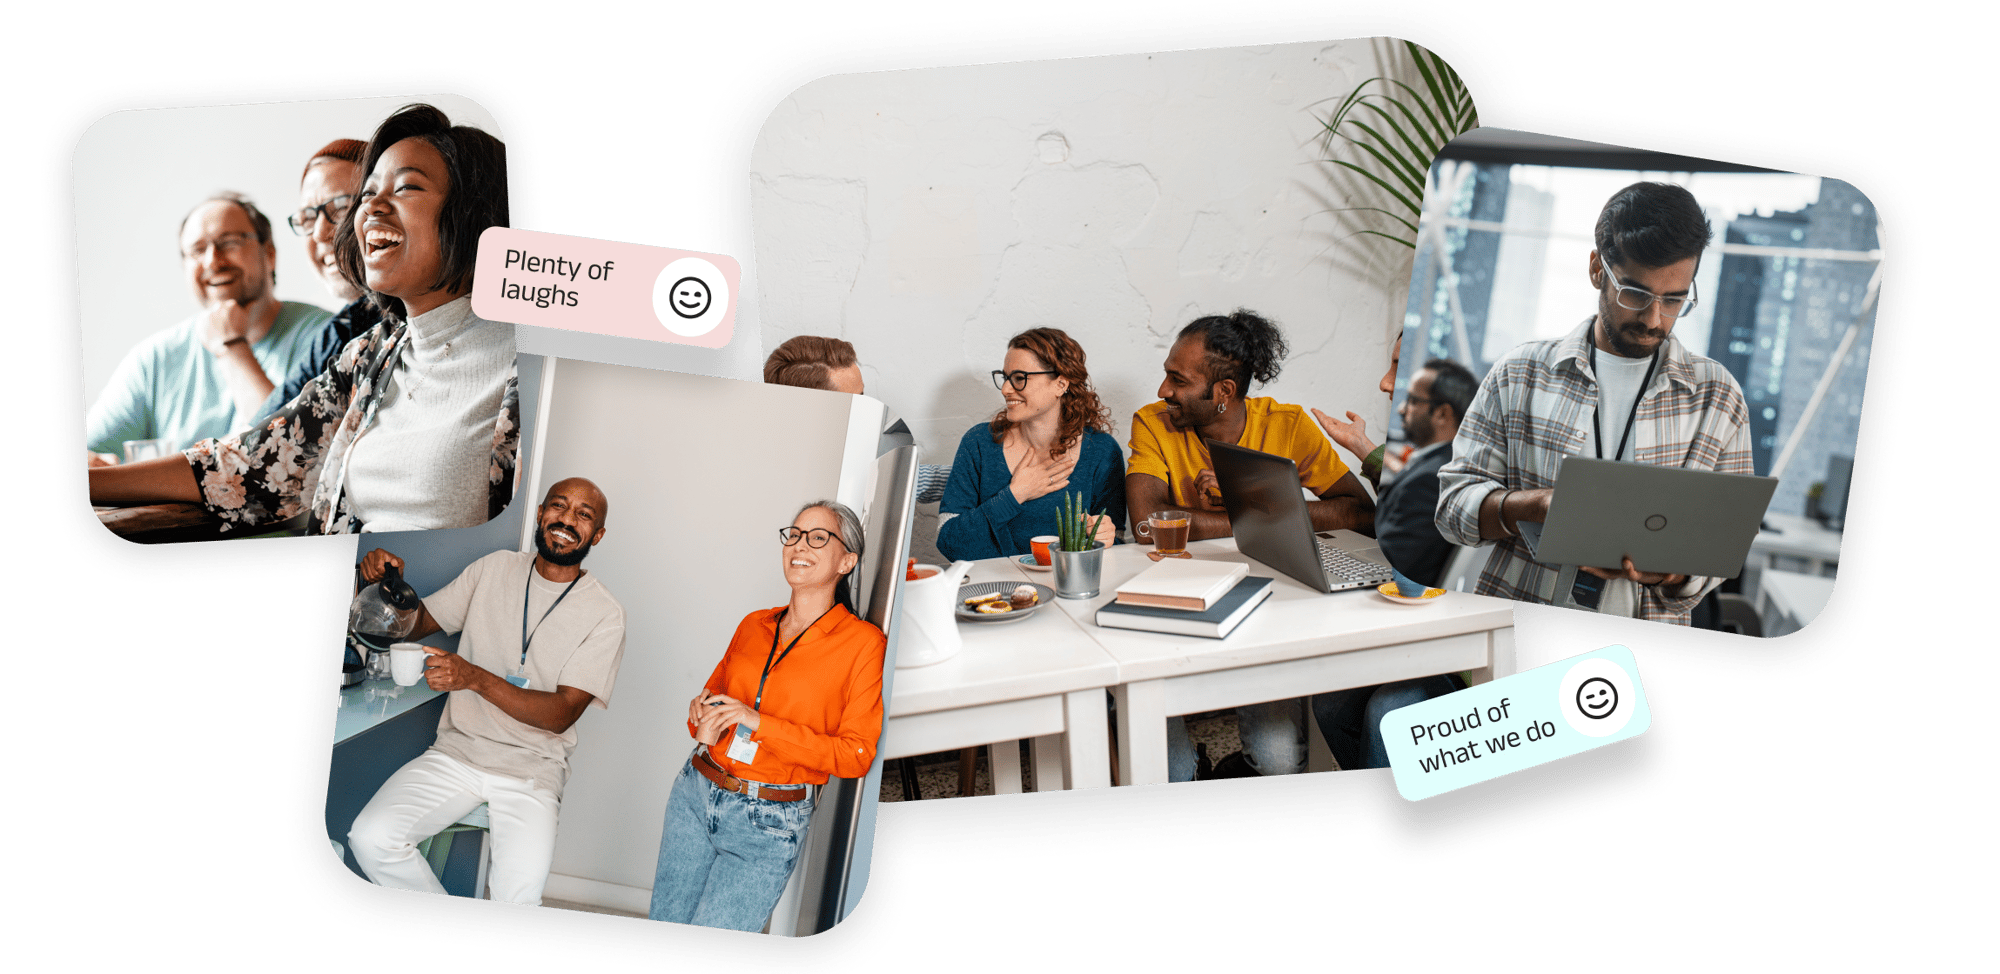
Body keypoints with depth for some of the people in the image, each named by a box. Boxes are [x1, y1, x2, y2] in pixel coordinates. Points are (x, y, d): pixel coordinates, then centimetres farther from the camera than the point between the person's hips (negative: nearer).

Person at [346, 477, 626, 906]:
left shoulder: (604, 615, -6)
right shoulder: (494, 569, 7)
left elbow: (562, 714, -12)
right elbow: (416, 625, 14)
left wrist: (476, 678, -24)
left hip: (531, 770, -3)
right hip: (456, 752, 3)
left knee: (518, 894, -27)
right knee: (371, 838, -22)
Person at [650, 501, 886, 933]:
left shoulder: (863, 642, -8)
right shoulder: (754, 624, 8)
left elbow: (856, 755, -11)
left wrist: (759, 724, -17)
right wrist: (703, 719, -5)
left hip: (768, 821, -5)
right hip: (694, 795, 5)